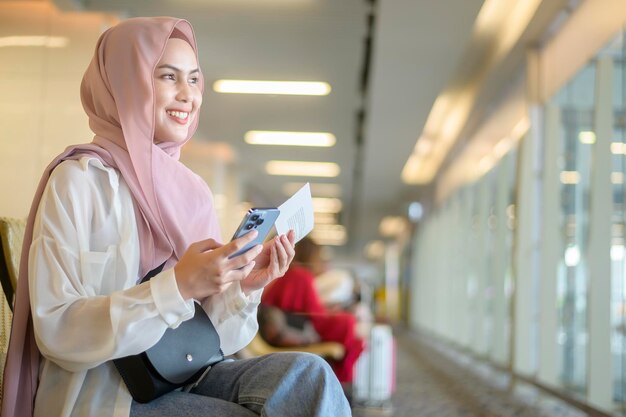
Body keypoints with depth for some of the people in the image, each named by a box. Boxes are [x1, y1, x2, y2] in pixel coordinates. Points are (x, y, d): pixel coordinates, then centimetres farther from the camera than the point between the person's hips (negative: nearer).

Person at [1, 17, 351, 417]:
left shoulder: (193, 190, 7)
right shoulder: (80, 178, -9)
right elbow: (56, 331, -17)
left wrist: (245, 287, -11)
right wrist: (179, 287, -25)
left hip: (184, 379, 6)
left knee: (307, 374, -19)